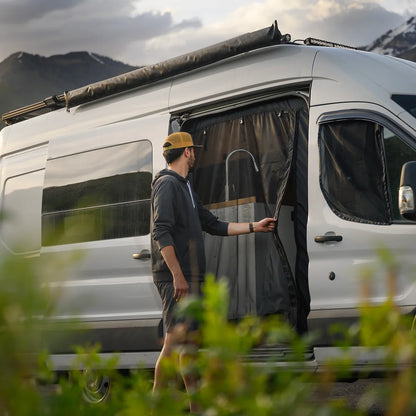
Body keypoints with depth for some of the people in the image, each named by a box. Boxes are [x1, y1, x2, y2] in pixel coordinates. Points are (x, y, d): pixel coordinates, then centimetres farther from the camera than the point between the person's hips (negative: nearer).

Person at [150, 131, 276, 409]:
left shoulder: (184, 188, 23)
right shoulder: (167, 185, -9)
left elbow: (214, 225, 27)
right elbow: (161, 233, -19)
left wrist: (254, 227, 26)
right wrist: (178, 275, -24)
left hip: (191, 279, 10)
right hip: (175, 278, -10)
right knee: (175, 340, -14)